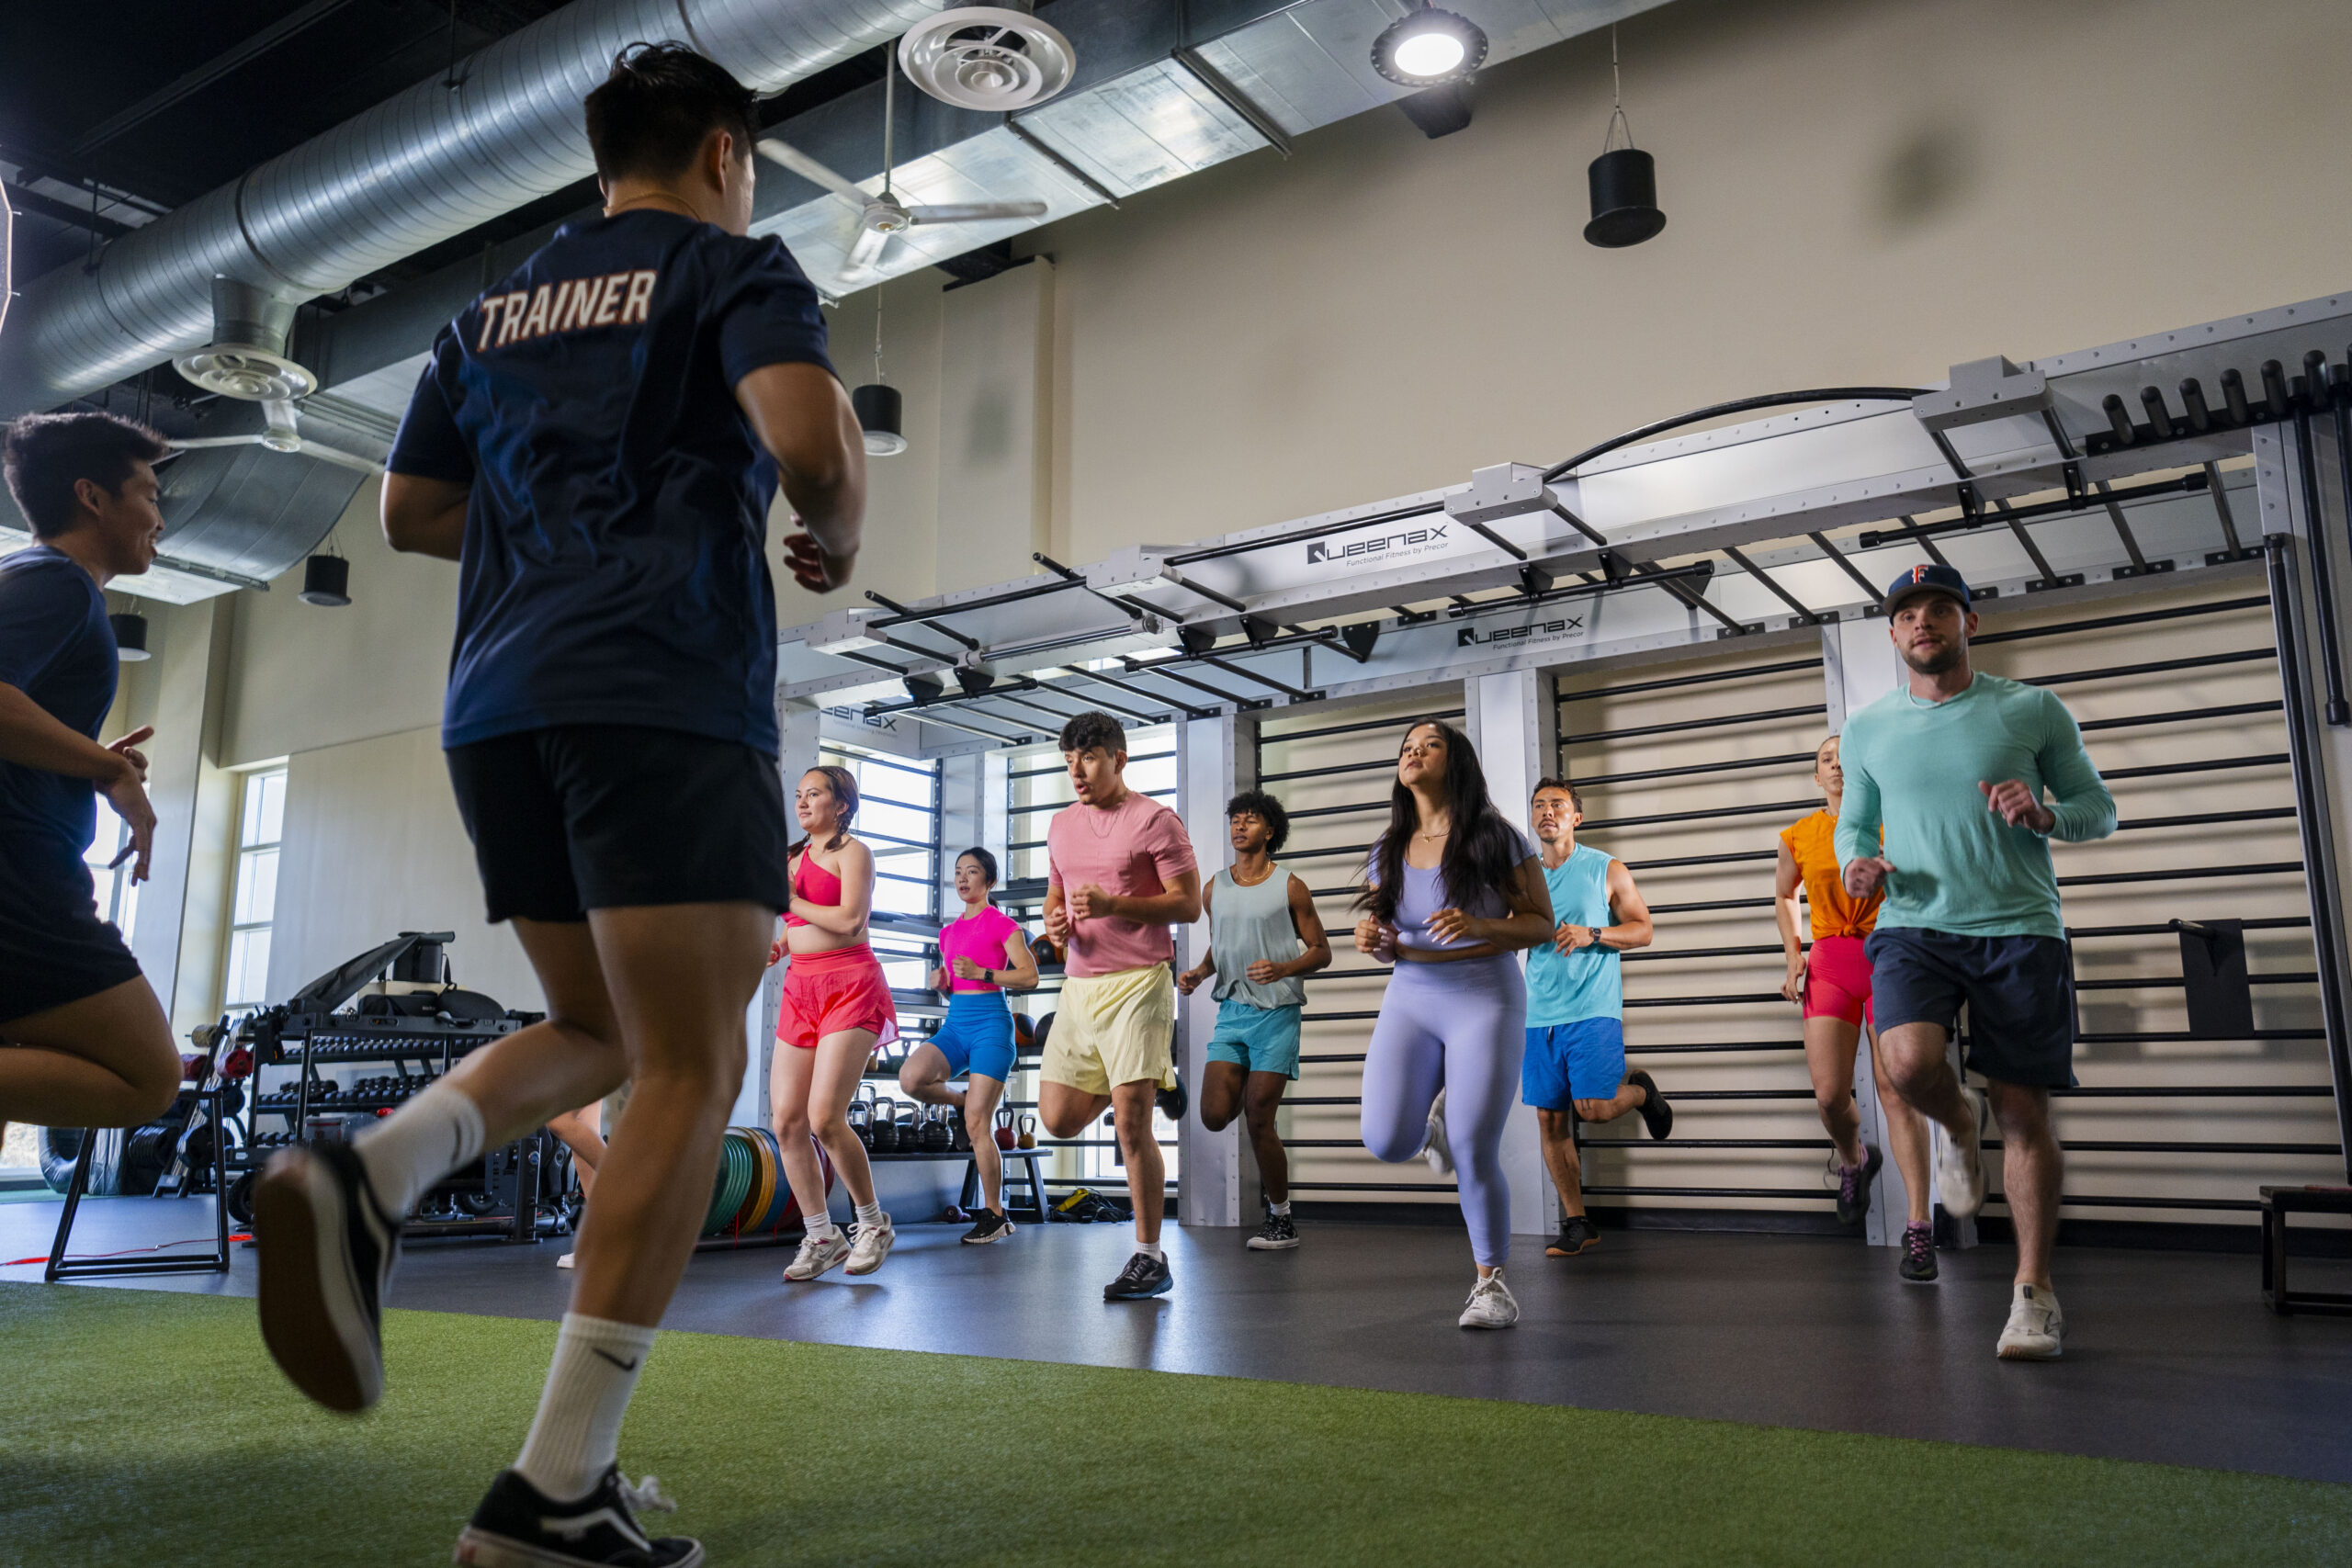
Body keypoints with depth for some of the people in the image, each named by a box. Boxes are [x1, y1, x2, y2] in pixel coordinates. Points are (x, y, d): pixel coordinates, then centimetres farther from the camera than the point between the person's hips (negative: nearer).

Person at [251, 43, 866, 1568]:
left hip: (498, 705, 7)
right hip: (669, 701, -7)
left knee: (603, 1031, 20)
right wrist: (838, 540, 5)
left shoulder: (495, 311, 23)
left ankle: (368, 1177, -7)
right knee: (689, 1073, -5)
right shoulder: (735, 268, 5)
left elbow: (411, 511, 24)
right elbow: (811, 435, -14)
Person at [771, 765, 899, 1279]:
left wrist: (792, 901, -5)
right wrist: (779, 946, 8)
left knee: (824, 1117, -16)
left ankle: (873, 1224, 4)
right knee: (786, 1121, -1)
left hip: (849, 985, -7)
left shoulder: (852, 852, -1)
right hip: (800, 988, 7)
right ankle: (822, 1238, 11)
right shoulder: (794, 857, 20)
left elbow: (850, 919, -15)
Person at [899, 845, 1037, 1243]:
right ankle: (963, 1101, 7)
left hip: (990, 1021, -6)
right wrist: (940, 982, 3)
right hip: (955, 1021, 6)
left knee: (977, 1124, -8)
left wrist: (981, 973, -16)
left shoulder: (1001, 924, -2)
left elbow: (1029, 975, -7)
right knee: (910, 1078, -24)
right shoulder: (948, 932, 18)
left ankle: (994, 1216, 5)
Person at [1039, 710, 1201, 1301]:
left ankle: (1150, 1258, 2)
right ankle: (1150, 1078, 33)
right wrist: (1055, 921, 2)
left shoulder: (1154, 820, -5)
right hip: (1078, 986, 7)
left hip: (1137, 984, -7)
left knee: (1130, 1124, -10)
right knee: (1058, 1119, 7)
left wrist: (1113, 905, -19)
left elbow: (1189, 903, -8)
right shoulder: (1061, 825, 15)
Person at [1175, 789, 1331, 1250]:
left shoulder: (1289, 888, -2)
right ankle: (1250, 1091, 29)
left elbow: (1321, 952, 0)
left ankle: (1281, 1220, 11)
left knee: (1259, 1121, -6)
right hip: (1232, 1010, 4)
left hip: (1277, 1011, -4)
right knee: (1215, 1116, -7)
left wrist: (1283, 968, -18)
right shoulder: (1214, 889, 11)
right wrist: (1199, 972, 3)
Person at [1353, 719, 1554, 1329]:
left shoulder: (1496, 839, -3)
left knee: (1473, 1153, -10)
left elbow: (1541, 923, -2)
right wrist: (1375, 942, -6)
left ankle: (1492, 1281, 12)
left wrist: (1479, 926, -21)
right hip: (1410, 998, 4)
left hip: (1486, 997, -4)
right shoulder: (1388, 852, 10)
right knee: (1387, 1141, -12)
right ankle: (1438, 1113, 24)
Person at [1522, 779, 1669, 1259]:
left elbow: (1642, 930, 2)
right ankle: (1577, 1224, 12)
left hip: (1593, 1009, -4)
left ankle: (1640, 1091, 20)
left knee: (1593, 1108, -15)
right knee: (1549, 1117, 1)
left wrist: (1592, 934, -14)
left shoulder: (1607, 869, 2)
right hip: (1540, 1015, 4)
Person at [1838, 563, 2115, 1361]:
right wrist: (1856, 862, -3)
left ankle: (2034, 1292, 14)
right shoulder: (1869, 728, 10)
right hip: (1914, 927, 1)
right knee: (1908, 1062, -25)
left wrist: (2044, 815, -13)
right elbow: (1854, 821, 20)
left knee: (2023, 1110, 0)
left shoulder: (2033, 710, 4)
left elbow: (2100, 808, 9)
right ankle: (1957, 1124, 12)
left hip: (2019, 929, -1)